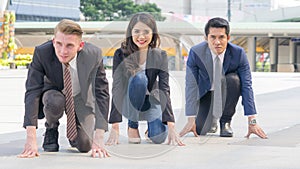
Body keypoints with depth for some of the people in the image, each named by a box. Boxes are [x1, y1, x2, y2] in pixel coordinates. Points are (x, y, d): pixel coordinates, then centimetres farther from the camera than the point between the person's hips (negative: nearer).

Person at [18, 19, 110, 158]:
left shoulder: (93, 54, -29)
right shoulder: (42, 53, -31)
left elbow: (101, 93, -27)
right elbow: (32, 92, -33)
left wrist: (98, 138, -35)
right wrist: (31, 139, -41)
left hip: (80, 98, 1)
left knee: (84, 147, -14)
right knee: (55, 100, -36)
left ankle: (74, 133, 23)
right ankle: (51, 129, -2)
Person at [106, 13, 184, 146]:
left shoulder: (160, 56, -13)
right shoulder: (121, 54, -18)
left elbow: (164, 90, -18)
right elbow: (117, 90, -23)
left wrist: (171, 127, -28)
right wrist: (115, 128, -31)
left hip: (150, 101, 2)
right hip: (130, 103, -1)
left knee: (159, 137, -25)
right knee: (139, 78, -32)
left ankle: (151, 126, 15)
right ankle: (132, 125, -11)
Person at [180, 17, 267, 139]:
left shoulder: (238, 53, -25)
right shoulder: (196, 53, -25)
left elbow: (246, 85, -24)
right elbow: (191, 86, -24)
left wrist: (252, 121, -29)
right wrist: (191, 120, -30)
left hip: (227, 90, 0)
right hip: (206, 91, 0)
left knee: (233, 79, -33)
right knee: (200, 131, -17)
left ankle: (226, 121, -10)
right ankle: (212, 118, 22)